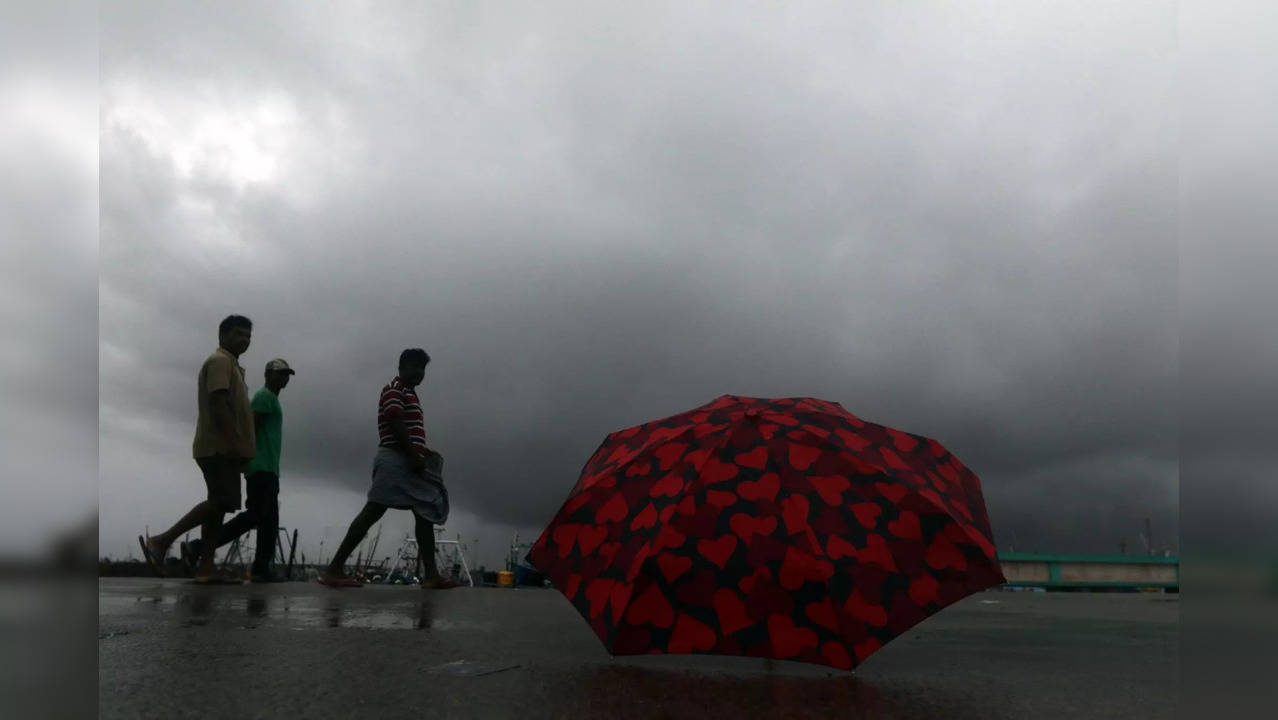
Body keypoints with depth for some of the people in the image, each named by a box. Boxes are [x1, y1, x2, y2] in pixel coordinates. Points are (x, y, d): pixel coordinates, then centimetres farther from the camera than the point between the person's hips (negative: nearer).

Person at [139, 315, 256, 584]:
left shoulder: (231, 365, 25)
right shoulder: (220, 361, -6)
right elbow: (218, 402, -19)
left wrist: (236, 444, 21)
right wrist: (233, 440, -25)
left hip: (222, 448, 10)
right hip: (219, 447, -10)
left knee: (218, 505, 4)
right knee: (221, 502, -16)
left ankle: (206, 568, 2)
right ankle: (161, 541, -16)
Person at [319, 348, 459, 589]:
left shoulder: (409, 394, 25)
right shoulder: (394, 389, -5)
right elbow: (395, 424, -17)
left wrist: (423, 451, 14)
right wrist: (415, 455, -19)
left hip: (408, 463, 10)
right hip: (395, 460, -10)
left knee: (426, 514, 5)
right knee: (373, 511, -13)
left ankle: (431, 575, 3)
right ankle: (335, 568, -12)